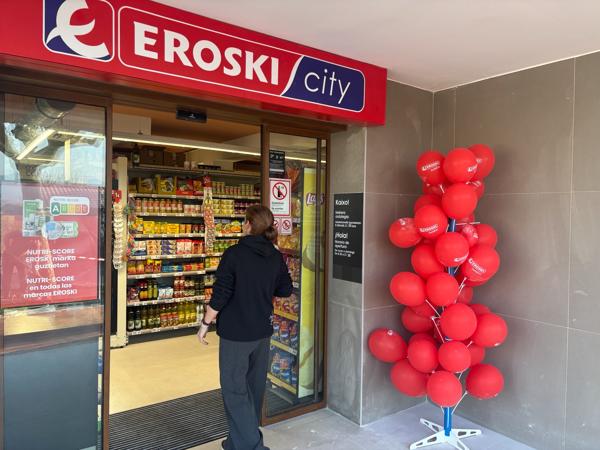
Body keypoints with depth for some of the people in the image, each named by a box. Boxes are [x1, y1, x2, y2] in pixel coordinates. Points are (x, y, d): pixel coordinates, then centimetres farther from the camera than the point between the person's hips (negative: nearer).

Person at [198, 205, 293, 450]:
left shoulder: (234, 254, -16)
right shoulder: (276, 257, 0)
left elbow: (220, 294, -16)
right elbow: (286, 290, 9)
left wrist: (205, 323, -4)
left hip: (236, 332, -6)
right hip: (263, 331, 7)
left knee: (234, 389, 5)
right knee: (255, 386, 18)